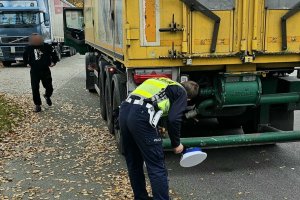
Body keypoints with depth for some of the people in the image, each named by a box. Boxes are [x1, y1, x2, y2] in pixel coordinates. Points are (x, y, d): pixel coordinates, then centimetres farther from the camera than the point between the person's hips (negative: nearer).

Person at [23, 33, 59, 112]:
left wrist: (53, 62, 3)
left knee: (49, 88, 4)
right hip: (34, 71, 1)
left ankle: (47, 96, 39)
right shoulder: (29, 48, -3)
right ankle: (37, 105, 13)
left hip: (45, 71, -1)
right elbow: (25, 56, 19)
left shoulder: (46, 47, -9)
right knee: (35, 89, -1)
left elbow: (54, 54, 7)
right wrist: (27, 63, 14)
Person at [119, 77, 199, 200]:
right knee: (157, 167, 2)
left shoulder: (163, 82, 33)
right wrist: (176, 144, 12)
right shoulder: (182, 93, 14)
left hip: (125, 110, 8)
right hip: (141, 116, -8)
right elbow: (174, 119, -1)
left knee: (133, 163, 20)